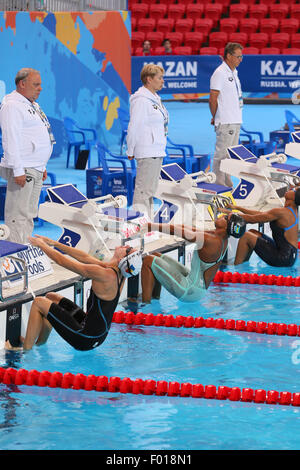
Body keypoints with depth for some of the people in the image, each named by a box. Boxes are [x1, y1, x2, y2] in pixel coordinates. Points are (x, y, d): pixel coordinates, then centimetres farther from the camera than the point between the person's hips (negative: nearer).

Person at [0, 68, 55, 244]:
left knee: (29, 214, 12)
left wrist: (42, 166, 23)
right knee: (18, 216, -10)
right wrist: (18, 171, -22)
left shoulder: (32, 105, 19)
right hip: (22, 170, -10)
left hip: (36, 170, 10)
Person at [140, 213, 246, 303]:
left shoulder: (210, 240, -26)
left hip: (190, 291, -9)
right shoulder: (222, 239, 1)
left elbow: (178, 231, -20)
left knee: (149, 261, -7)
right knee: (157, 256, 18)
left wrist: (153, 226, -11)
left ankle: (146, 304, -8)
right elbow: (194, 231, 10)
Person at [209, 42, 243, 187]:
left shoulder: (233, 72, 16)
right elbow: (212, 99, -13)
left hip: (236, 120, 9)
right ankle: (218, 183, -3)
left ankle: (227, 181, 18)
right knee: (221, 153, -6)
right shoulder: (220, 73, -12)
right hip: (225, 121, -9)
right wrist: (215, 118, -7)